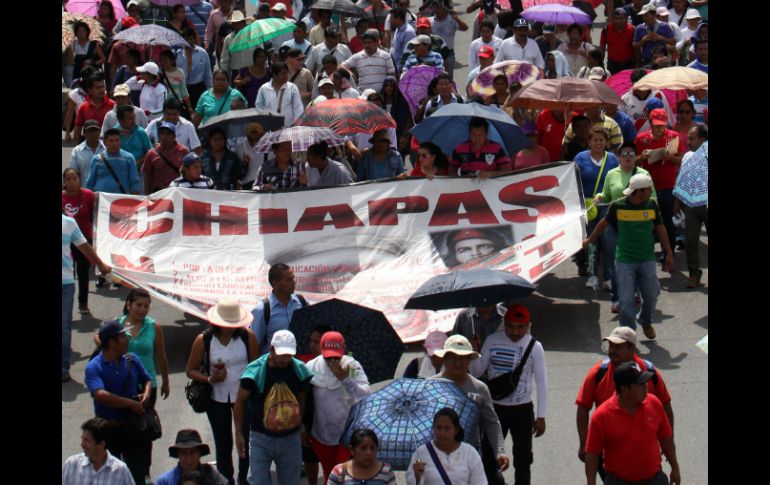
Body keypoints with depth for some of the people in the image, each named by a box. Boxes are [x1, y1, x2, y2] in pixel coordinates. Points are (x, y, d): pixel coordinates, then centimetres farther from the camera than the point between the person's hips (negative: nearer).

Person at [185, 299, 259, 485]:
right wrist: (210, 379, -18)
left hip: (244, 395, 0)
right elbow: (191, 371, -1)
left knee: (246, 440, 4)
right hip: (217, 398, 0)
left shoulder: (247, 336, -8)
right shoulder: (203, 340, -9)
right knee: (223, 443, 9)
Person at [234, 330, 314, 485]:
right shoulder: (255, 370, -14)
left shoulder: (299, 370, -5)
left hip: (291, 437, 3)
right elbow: (240, 401, -3)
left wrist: (301, 426, 6)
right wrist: (239, 433, -2)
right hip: (261, 437, -3)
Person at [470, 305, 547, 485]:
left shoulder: (534, 347, -8)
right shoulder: (492, 341, -5)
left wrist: (541, 416, -4)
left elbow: (541, 382, -3)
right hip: (495, 407, 1)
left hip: (523, 409, -1)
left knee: (523, 460, 9)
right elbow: (477, 372, 0)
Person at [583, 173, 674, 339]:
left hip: (647, 260, 2)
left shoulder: (652, 205, -5)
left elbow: (660, 229, 6)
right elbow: (604, 223, 7)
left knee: (651, 295, 10)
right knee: (626, 300, -2)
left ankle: (646, 322, 39)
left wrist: (668, 253, 7)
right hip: (624, 261, -2)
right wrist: (589, 240, 18)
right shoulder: (617, 206, -11)